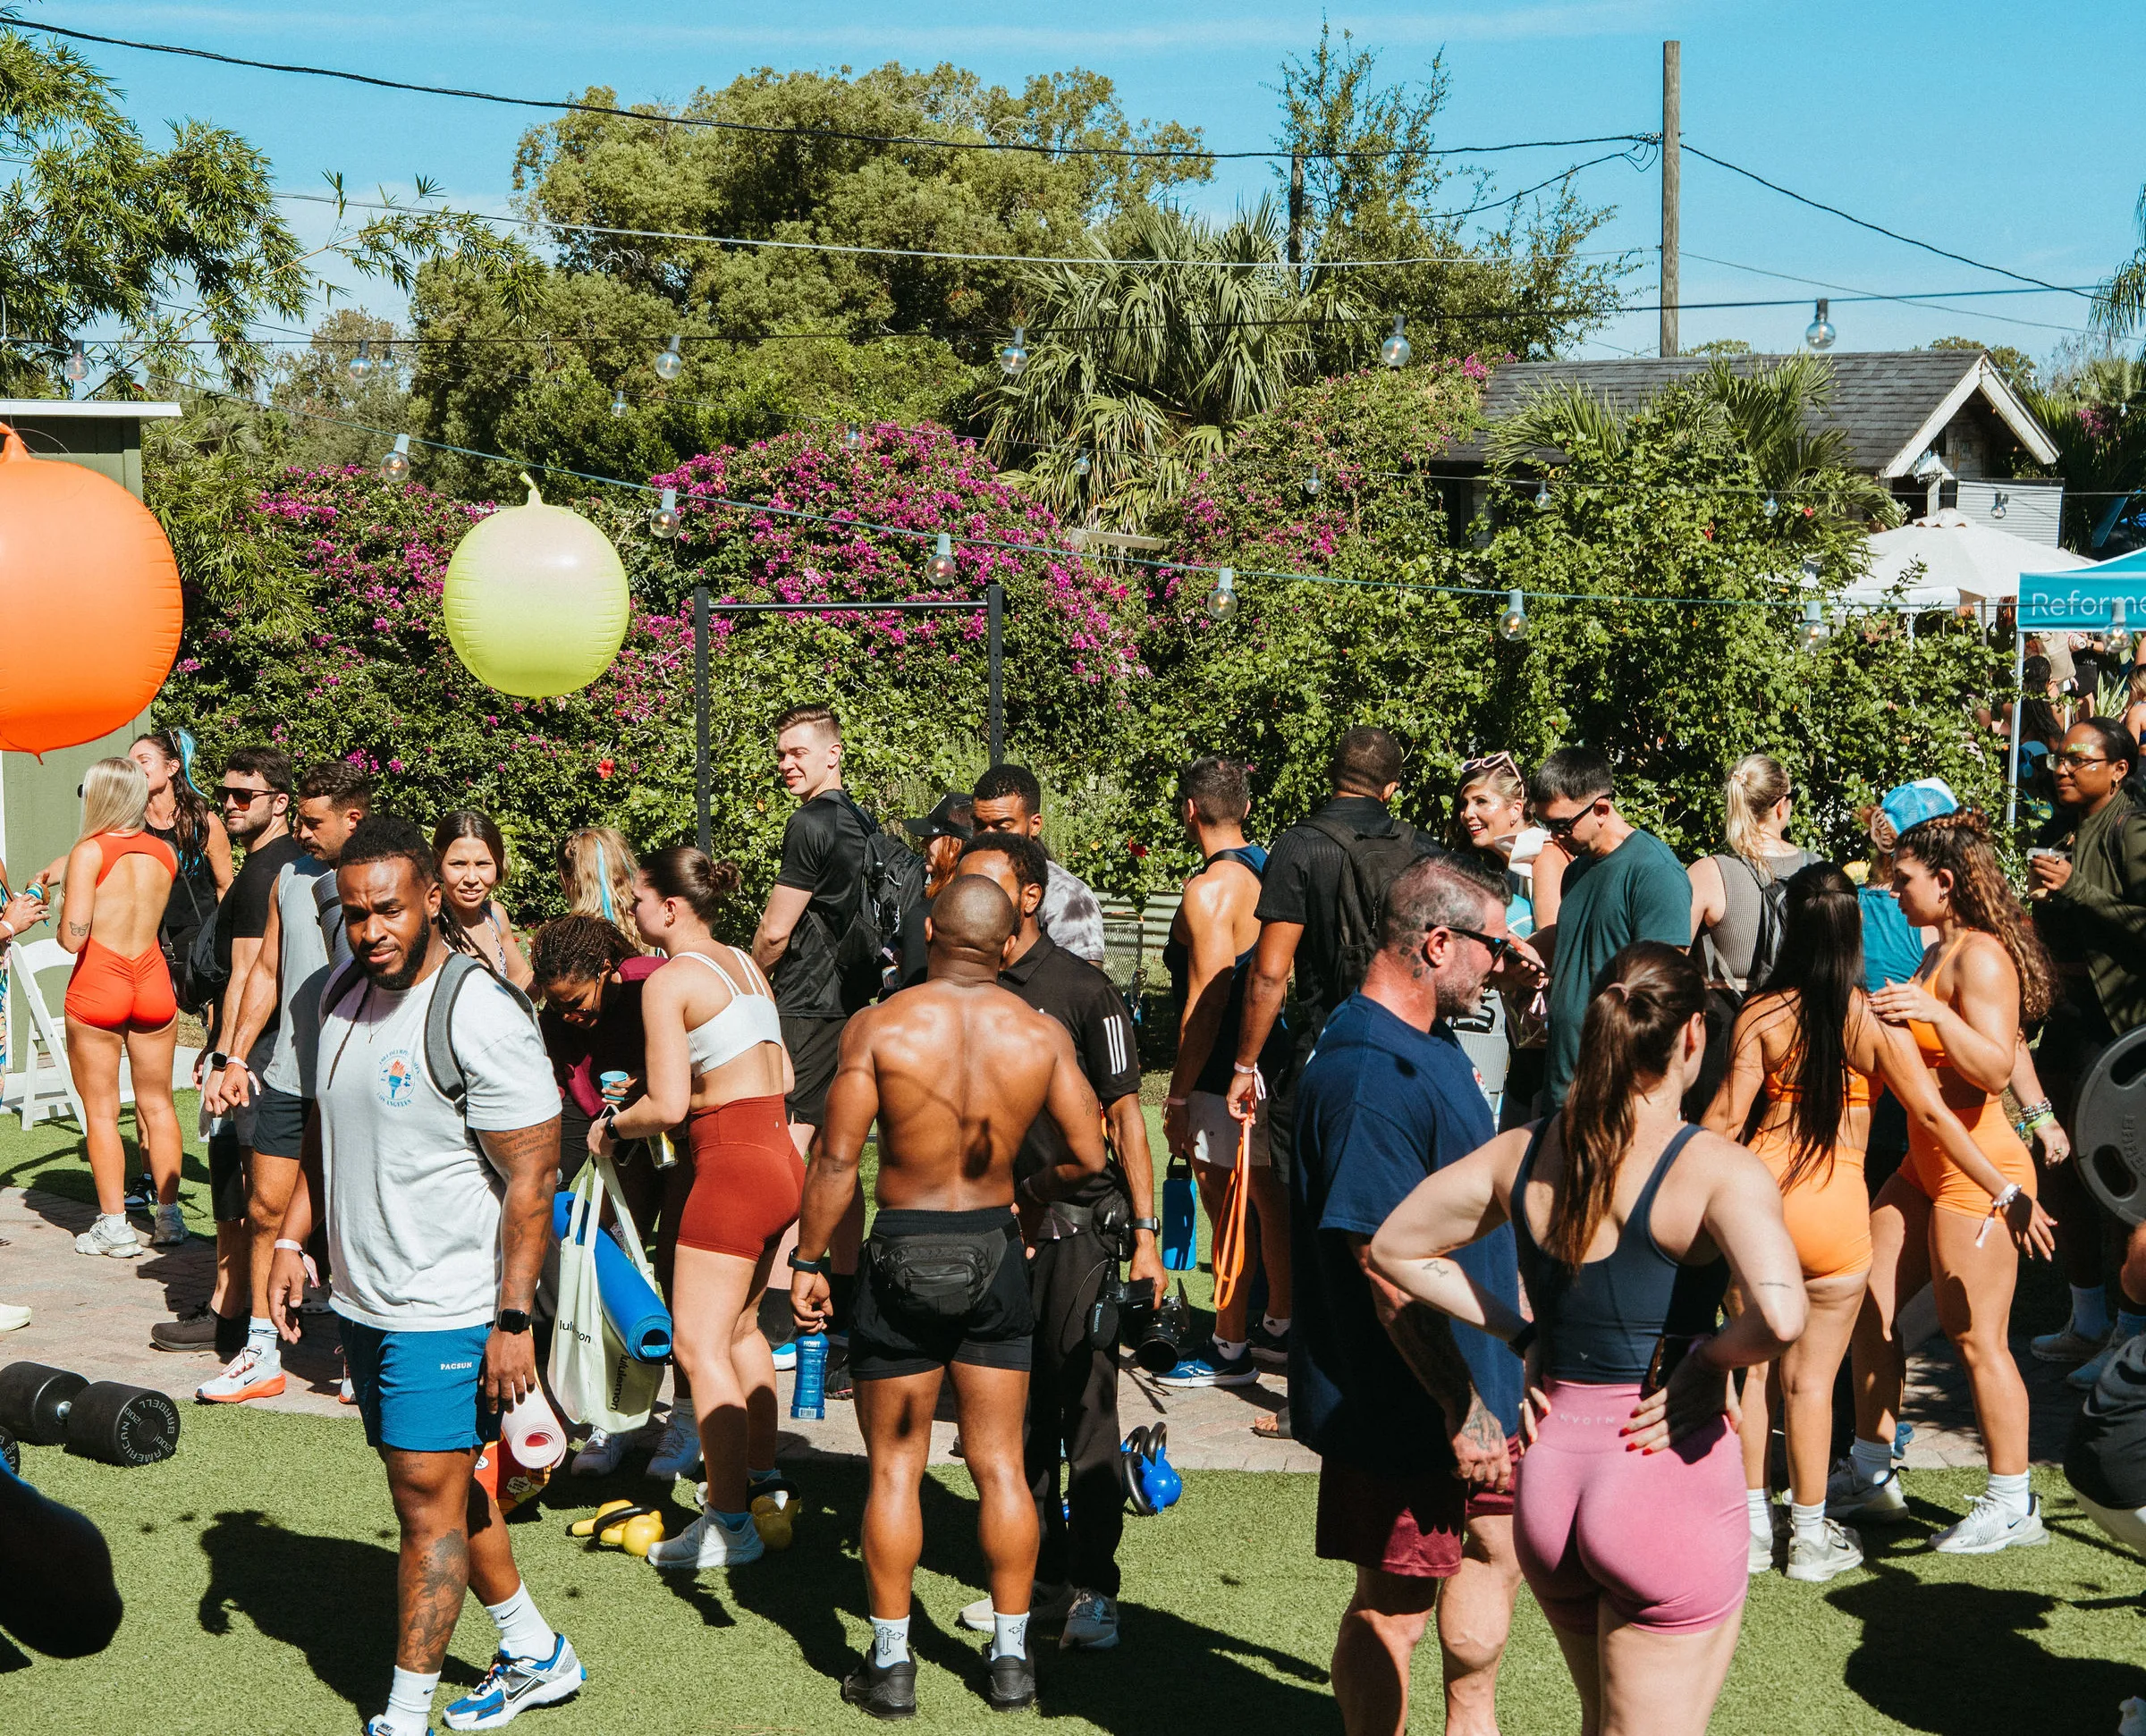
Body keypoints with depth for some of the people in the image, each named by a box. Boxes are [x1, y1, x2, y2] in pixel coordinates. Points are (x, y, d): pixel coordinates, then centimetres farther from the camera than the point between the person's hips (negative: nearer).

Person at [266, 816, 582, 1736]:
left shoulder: (480, 1014, -19)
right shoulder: (342, 995, 6)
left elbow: (532, 1178, -18)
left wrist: (513, 1322, -19)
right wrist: (291, 1240, 10)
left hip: (447, 1313, -8)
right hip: (362, 1301, 8)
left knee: (430, 1505, -2)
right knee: (444, 1487, 18)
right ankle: (536, 1656, 34)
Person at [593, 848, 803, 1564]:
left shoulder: (669, 981, -10)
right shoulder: (746, 966, 14)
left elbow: (667, 1105, -15)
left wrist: (612, 1127, 3)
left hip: (734, 1164, -9)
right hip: (783, 1156, 9)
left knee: (698, 1344, -6)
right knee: (739, 1326, 23)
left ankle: (729, 1522, -8)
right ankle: (759, 1475, 34)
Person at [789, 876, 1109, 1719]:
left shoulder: (879, 1027, -11)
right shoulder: (1042, 1034, -4)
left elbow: (835, 1159, -12)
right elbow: (1088, 1155, -2)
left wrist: (808, 1260, -3)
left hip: (904, 1252, -2)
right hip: (995, 1253, 2)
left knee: (894, 1465, 8)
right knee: (1000, 1463, 11)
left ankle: (891, 1664, 13)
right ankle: (1010, 1658, 18)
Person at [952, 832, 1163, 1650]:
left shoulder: (1082, 990, -7)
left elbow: (1123, 1112, -5)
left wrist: (1145, 1233, -9)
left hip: (1077, 1222, -5)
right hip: (992, 1225, 5)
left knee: (1084, 1403, -4)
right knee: (1016, 1406, 9)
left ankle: (1092, 1589, 3)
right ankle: (1040, 1576, 20)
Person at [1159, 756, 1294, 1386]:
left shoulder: (1210, 889, -18)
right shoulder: (1267, 870, 9)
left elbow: (1205, 1006, -20)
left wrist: (1177, 1098, -14)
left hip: (1226, 1076, -9)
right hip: (1272, 1065, 9)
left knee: (1229, 1210, -1)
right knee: (1268, 1196, 17)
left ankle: (1229, 1350, 7)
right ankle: (1279, 1328, 28)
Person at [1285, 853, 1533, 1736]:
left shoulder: (1431, 1044, 9)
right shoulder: (1371, 1075, -26)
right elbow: (1388, 1268, -28)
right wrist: (1462, 1409, -24)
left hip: (1471, 1381, 10)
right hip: (1406, 1401, -10)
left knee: (1495, 1547, 23)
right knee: (1395, 1605, 4)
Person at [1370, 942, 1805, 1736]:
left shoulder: (1522, 1155, 3)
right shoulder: (1718, 1170, -14)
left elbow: (1394, 1249, 12)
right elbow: (1780, 1315, -30)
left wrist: (1522, 1334, 9)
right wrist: (1708, 1358, -11)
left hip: (1549, 1475, 6)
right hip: (1672, 1488, -6)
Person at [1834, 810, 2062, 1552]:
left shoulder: (1981, 956, -16)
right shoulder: (1940, 951, 12)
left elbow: (1995, 1067, -24)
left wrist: (1934, 1012, -35)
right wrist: (1889, 1011, 19)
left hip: (1975, 1164, -10)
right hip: (1926, 1161, 10)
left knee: (1975, 1337, -4)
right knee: (1868, 1306, 10)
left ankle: (2013, 1504, 7)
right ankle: (1871, 1475, 20)